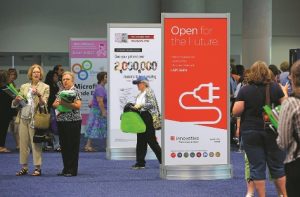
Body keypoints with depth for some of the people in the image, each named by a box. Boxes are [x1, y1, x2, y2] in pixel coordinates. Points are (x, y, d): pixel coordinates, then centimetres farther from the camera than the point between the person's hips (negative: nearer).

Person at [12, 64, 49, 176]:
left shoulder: (45, 87, 4)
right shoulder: (24, 87, 14)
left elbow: (44, 104, -4)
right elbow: (15, 104, 15)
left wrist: (39, 95, -22)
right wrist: (17, 99, -8)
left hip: (35, 118, -4)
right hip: (23, 117, 4)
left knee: (35, 143, -4)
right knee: (23, 143, 4)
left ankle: (37, 168, 0)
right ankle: (24, 167, 9)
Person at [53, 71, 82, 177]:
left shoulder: (75, 91, -4)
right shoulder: (61, 92, 15)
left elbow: (78, 105, -15)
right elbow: (54, 104, 13)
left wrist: (66, 103, -21)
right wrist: (58, 103, -8)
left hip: (73, 121, -7)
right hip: (61, 121, 7)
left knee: (73, 146, -3)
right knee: (64, 146, 9)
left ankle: (72, 170, 0)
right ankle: (66, 169, 15)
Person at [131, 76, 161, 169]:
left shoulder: (149, 92, -6)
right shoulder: (140, 94, 17)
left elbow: (151, 104, -16)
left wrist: (140, 105, -22)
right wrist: (135, 107, 3)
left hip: (148, 117, -8)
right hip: (141, 117, 8)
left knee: (151, 140, -6)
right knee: (141, 141, 6)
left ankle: (162, 160, 3)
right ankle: (140, 163, 7)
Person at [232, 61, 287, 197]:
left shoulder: (245, 90, -8)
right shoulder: (275, 87, -4)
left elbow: (236, 112, -11)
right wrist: (284, 92, 20)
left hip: (251, 133, -2)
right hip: (273, 132, 2)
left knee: (257, 167, 4)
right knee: (277, 165, 13)